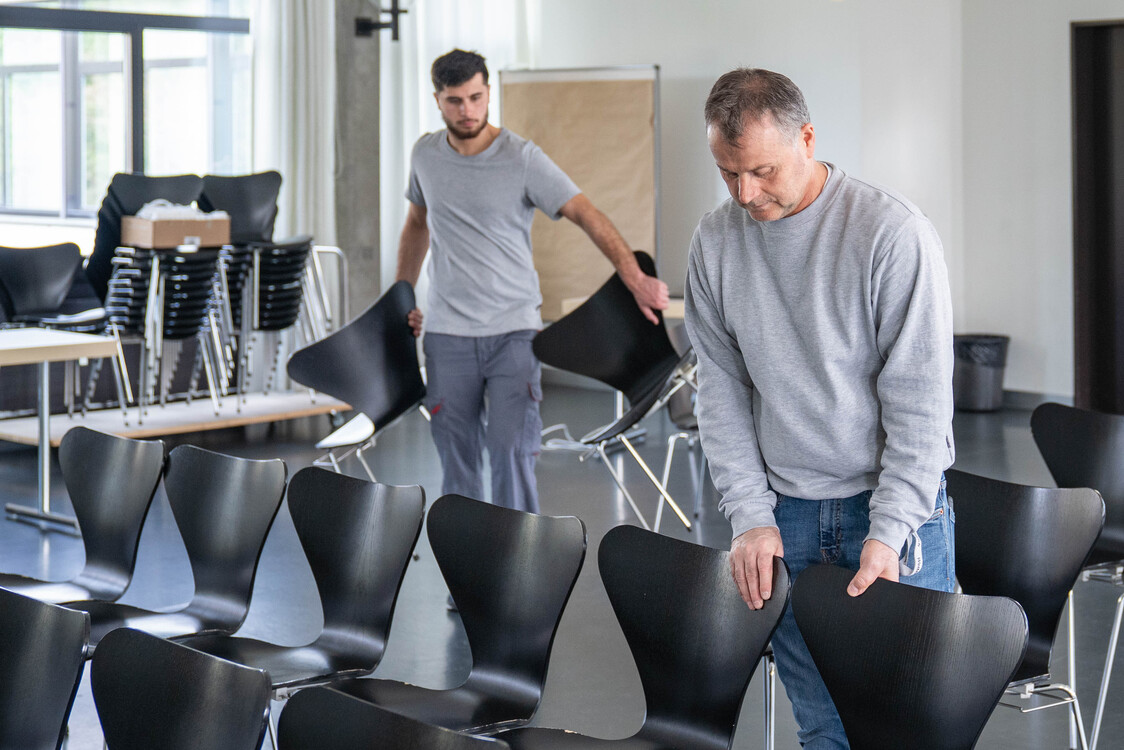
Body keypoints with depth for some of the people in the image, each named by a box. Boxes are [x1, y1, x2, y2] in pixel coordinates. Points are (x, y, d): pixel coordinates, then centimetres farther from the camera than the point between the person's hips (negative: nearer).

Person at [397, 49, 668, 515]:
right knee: (457, 463, 7)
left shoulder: (522, 159, -9)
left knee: (512, 455, -10)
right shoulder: (426, 155, 5)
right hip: (447, 335, 3)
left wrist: (635, 278, -31)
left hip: (514, 332, -3)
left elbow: (586, 214, -18)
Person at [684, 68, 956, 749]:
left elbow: (919, 399, -13)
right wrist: (750, 515, -5)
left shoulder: (894, 233, -13)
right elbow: (722, 390, 4)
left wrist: (888, 531, -17)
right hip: (785, 513, 3)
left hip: (894, 506, -3)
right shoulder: (715, 243, 1)